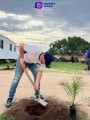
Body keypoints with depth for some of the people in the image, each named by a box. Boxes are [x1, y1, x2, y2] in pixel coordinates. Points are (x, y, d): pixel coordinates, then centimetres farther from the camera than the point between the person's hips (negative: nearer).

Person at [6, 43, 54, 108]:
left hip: (33, 63, 5)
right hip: (22, 60, -4)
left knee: (37, 77, -3)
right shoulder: (34, 50, -42)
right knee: (16, 79, -7)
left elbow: (40, 72, -21)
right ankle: (10, 98, 6)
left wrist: (37, 83, -32)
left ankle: (38, 95, 16)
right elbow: (21, 45, -31)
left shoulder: (44, 60, -24)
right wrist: (22, 58, -27)